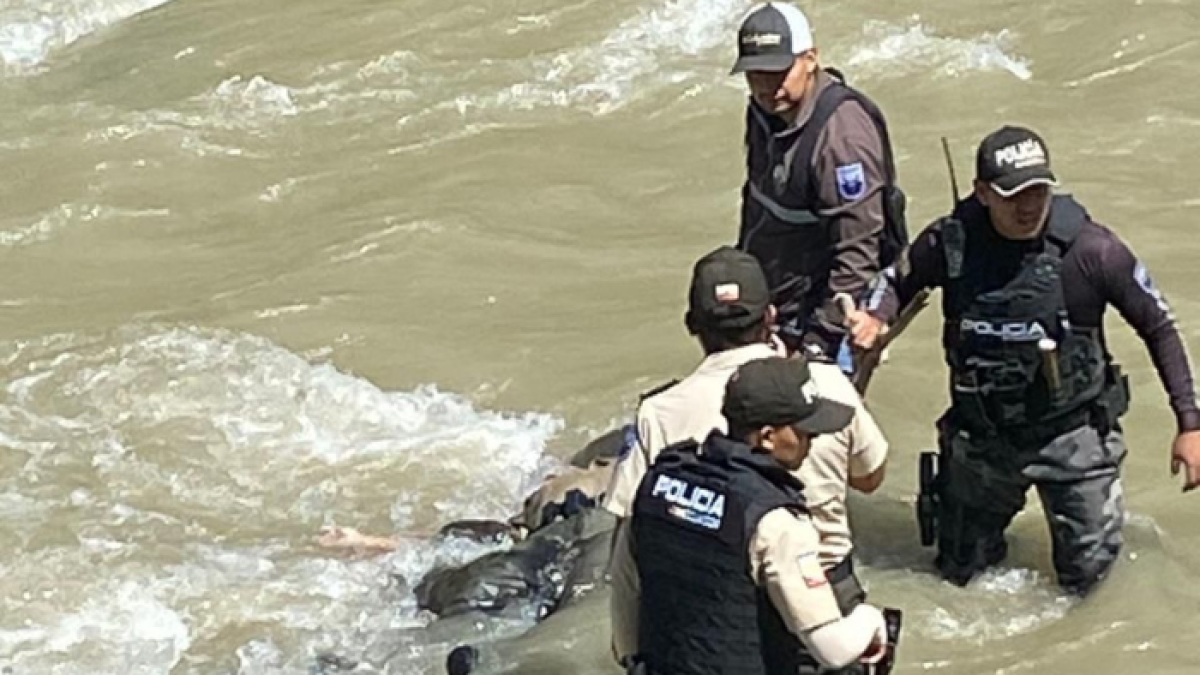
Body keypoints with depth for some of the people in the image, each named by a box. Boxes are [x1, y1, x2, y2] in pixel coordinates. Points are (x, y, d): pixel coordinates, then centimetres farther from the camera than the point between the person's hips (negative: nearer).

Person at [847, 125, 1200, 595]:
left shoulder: (1091, 249, -20)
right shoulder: (951, 243, -15)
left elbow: (1158, 328, -9)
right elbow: (897, 282, 5)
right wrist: (873, 318, -18)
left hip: (1073, 432, -2)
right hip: (982, 435, 2)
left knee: (1085, 573, 1)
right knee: (958, 571, 15)